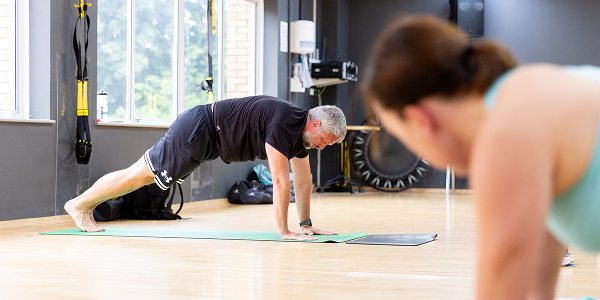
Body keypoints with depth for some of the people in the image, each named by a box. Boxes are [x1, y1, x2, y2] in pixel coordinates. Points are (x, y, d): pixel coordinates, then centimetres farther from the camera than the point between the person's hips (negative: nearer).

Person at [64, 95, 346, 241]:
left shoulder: (302, 130, 1)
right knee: (143, 172, 2)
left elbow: (303, 180, 9)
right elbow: (280, 181, -30)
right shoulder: (283, 124, -28)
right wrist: (284, 231, -26)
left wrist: (306, 224, 7)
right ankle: (80, 204, 17)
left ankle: (88, 204, 28)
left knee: (148, 174, 16)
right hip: (198, 130, -9)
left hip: (211, 139, 9)